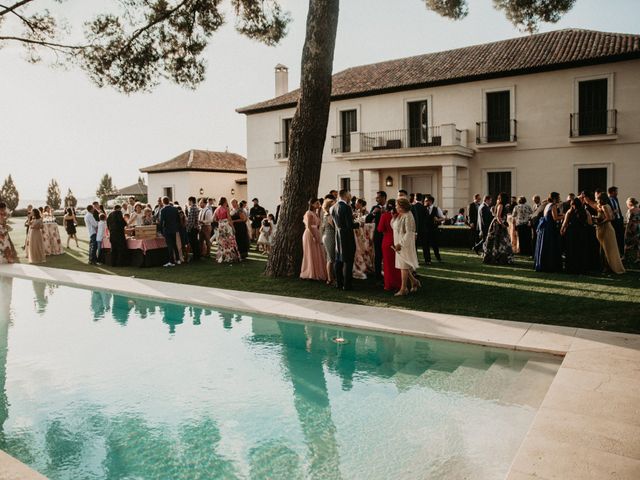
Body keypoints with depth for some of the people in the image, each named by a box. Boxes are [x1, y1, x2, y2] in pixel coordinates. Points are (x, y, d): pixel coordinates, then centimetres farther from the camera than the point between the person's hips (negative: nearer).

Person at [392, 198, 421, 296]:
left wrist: (401, 244, -24)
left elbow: (409, 233, -22)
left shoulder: (407, 216, -17)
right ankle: (414, 281, 27)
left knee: (404, 266, -4)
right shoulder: (399, 216, 11)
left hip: (405, 244, -9)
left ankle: (403, 289, 3)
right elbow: (393, 226, 17)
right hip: (399, 244, 9)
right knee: (402, 265, 13)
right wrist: (393, 217, 6)